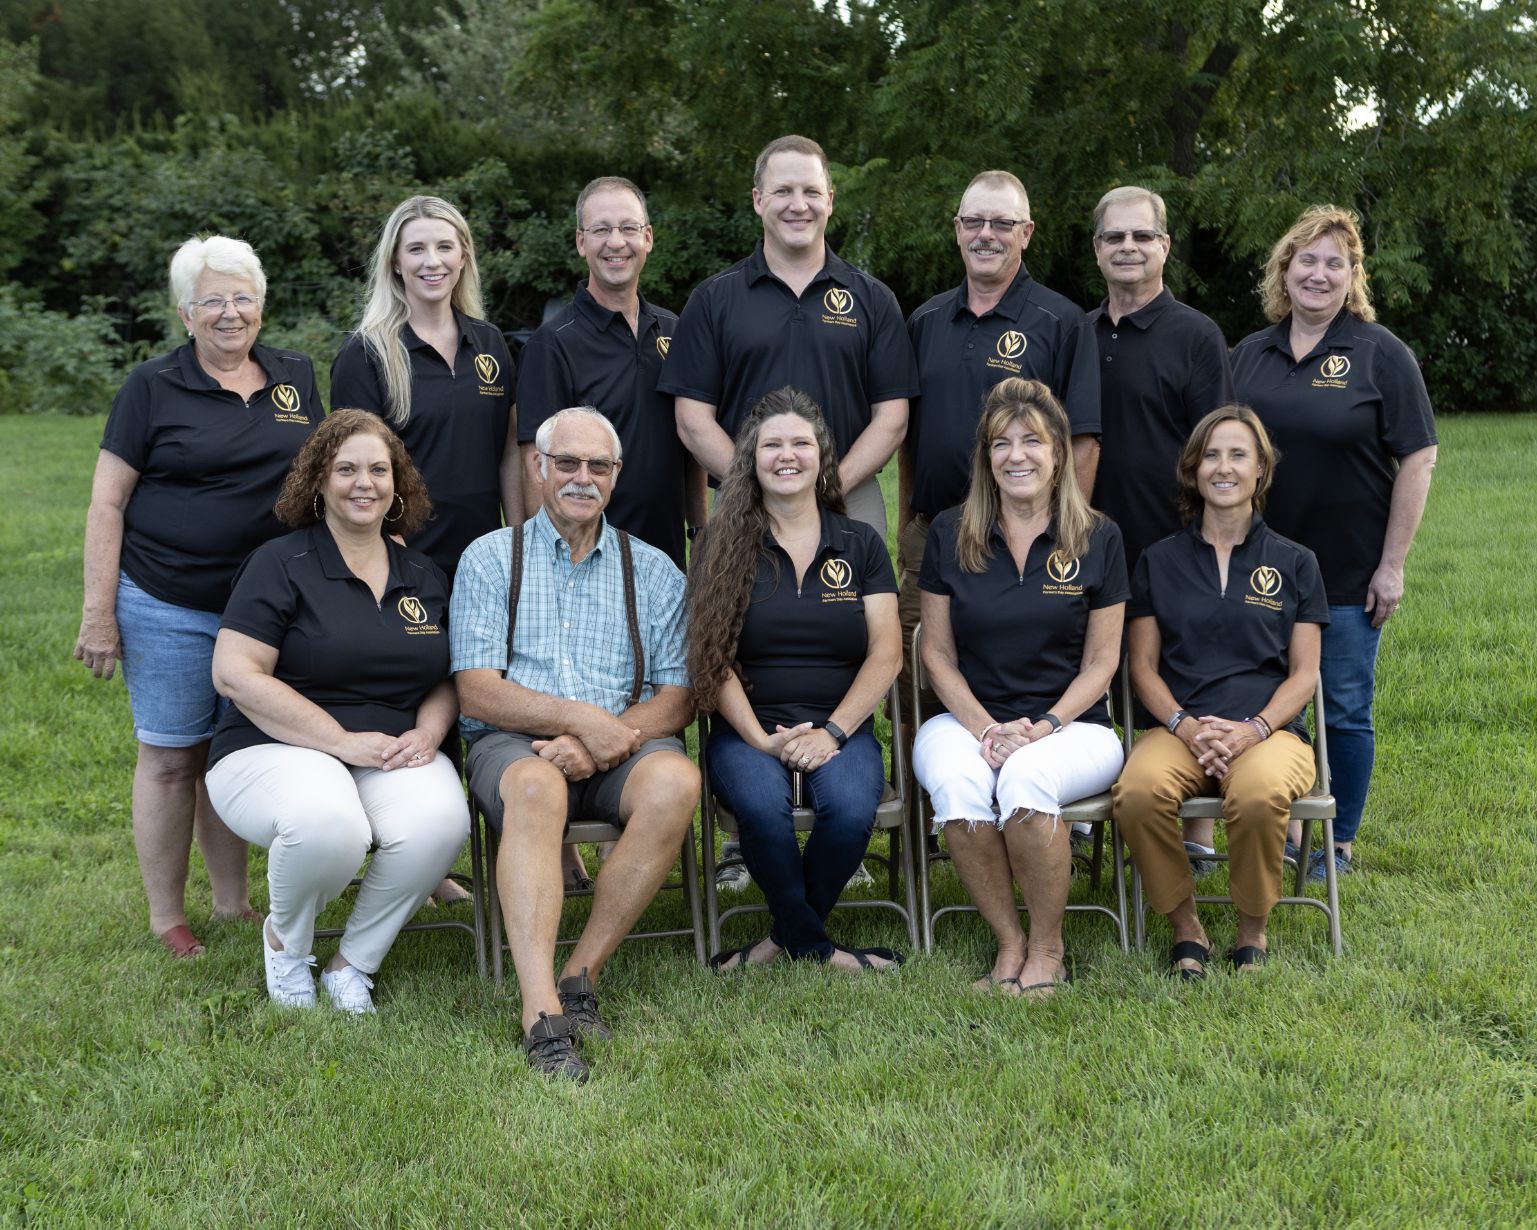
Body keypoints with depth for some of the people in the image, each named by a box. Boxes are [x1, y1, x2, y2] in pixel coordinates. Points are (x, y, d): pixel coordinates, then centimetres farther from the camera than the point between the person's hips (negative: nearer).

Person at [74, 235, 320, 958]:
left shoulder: (296, 378, 8)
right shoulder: (153, 388, -4)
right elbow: (107, 504, -4)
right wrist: (98, 614, -9)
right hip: (171, 612, -4)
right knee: (170, 758, 3)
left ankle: (233, 901, 26)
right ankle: (167, 918, 16)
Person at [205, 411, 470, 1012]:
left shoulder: (425, 576, 14)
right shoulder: (281, 563, -3)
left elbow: (446, 677, 19)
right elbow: (235, 674, -12)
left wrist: (427, 733, -6)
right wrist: (344, 741, -17)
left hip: (393, 755, 4)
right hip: (276, 749, -4)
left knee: (440, 821, -30)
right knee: (328, 825, -38)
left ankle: (353, 963, -4)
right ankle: (284, 940, -1)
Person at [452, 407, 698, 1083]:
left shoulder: (653, 570, 15)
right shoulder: (489, 558, 10)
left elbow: (676, 699, 6)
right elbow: (477, 692, -1)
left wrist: (606, 740, -14)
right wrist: (578, 716, -16)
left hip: (621, 748, 2)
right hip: (513, 743, -2)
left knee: (674, 780, -32)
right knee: (536, 786, -37)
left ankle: (579, 974, -22)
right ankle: (542, 1014, -43)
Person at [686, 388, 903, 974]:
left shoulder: (861, 544, 11)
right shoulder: (723, 545, 7)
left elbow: (886, 654, 4)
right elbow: (713, 658, -1)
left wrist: (831, 731, -10)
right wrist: (760, 738, -13)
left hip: (841, 725, 1)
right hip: (747, 728, -1)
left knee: (851, 808, -31)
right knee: (762, 807, -33)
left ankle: (789, 936, -4)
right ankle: (815, 946, -7)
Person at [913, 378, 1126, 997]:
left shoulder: (1097, 538, 3)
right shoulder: (950, 534, 6)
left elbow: (1100, 662, 3)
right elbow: (938, 653, 6)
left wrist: (1042, 727, -12)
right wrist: (987, 727, -10)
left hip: (1071, 724, -1)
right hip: (968, 718, 1)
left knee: (1028, 776, -36)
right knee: (956, 783, -34)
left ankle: (1047, 947, -15)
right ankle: (1009, 942, -15)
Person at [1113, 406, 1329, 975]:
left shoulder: (1294, 563, 13)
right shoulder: (1159, 560, 15)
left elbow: (1304, 673, 8)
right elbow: (1143, 665, 10)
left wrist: (1252, 730, -11)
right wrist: (1186, 726, -9)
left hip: (1269, 728, -1)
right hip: (1177, 727, 1)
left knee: (1260, 795, -37)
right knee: (1139, 792, -34)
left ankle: (1252, 932, -10)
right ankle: (1185, 927, -9)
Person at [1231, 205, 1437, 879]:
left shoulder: (1380, 354, -5)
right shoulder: (1250, 354, 8)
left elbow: (1418, 458, -8)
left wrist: (1392, 565, -12)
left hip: (1349, 571, -4)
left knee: (1345, 709, 5)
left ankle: (1340, 843, 18)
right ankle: (1281, 830, 26)